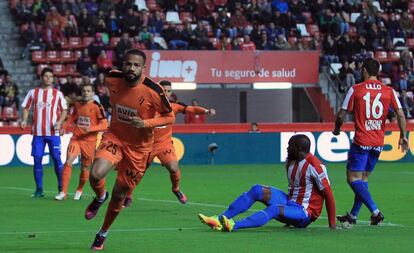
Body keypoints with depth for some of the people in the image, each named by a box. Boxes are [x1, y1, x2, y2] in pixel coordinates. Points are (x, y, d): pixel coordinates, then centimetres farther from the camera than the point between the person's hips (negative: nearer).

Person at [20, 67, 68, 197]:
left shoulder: (57, 93, 6)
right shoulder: (33, 92, 8)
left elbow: (64, 111, 7)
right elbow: (26, 107, 13)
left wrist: (59, 122, -10)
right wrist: (24, 120, -4)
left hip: (53, 132, -1)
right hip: (38, 132, 1)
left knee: (57, 158, -7)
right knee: (37, 159, -3)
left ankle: (61, 188, 4)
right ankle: (39, 189, 5)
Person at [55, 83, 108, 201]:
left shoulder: (97, 107, -9)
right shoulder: (77, 104, 7)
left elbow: (104, 125, -11)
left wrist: (91, 129, -25)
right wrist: (64, 127, 11)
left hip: (90, 141, -3)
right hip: (76, 138, 3)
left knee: (85, 167, 7)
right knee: (68, 162, -15)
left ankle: (79, 191, 32)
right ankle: (63, 192, -13)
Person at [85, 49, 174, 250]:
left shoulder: (153, 91, -23)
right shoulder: (112, 80, -12)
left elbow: (169, 117, -11)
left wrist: (145, 123, -26)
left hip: (138, 147, -1)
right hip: (114, 136, 1)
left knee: (119, 194, 8)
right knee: (95, 175, -27)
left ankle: (103, 233, 33)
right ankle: (100, 197, 10)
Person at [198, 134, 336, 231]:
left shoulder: (314, 166, -18)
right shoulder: (290, 161, 9)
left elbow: (328, 194, -15)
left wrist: (332, 225, -15)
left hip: (305, 213, -8)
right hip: (290, 204, 8)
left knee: (274, 209, -37)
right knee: (257, 190, -9)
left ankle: (234, 226, -57)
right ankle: (219, 219, -20)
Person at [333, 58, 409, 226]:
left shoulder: (355, 90, -5)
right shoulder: (389, 91, 3)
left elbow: (341, 114, -1)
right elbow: (400, 114, -3)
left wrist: (337, 129, 17)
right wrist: (403, 136, 4)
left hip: (361, 141, -5)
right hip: (379, 143, 5)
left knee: (353, 179, -2)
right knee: (364, 178, 16)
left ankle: (375, 211, -17)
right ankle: (353, 215, 21)